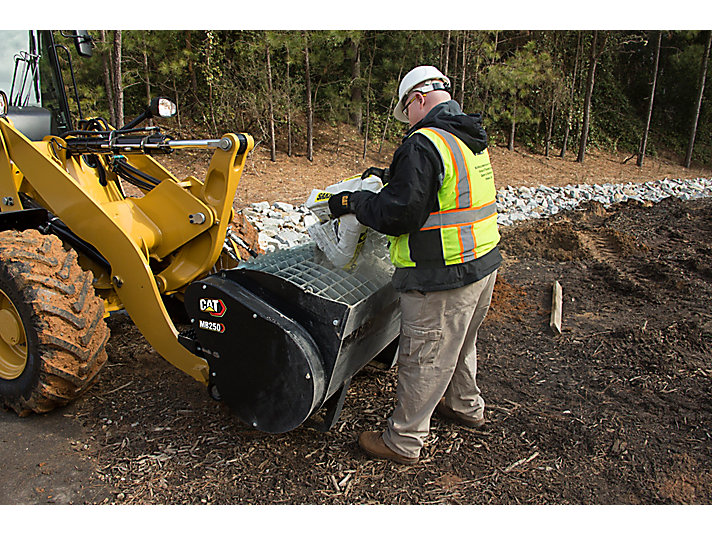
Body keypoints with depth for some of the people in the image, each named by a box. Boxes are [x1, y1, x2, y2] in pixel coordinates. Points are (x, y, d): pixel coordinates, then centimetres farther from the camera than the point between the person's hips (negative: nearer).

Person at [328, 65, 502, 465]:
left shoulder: (424, 144, -19)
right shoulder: (473, 141, 10)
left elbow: (398, 215, -22)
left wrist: (354, 202, -8)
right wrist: (395, 177, 23)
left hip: (442, 279, -9)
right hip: (484, 265, 9)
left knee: (423, 359, 5)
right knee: (460, 345, 27)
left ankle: (404, 441, 21)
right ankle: (466, 407, 48)